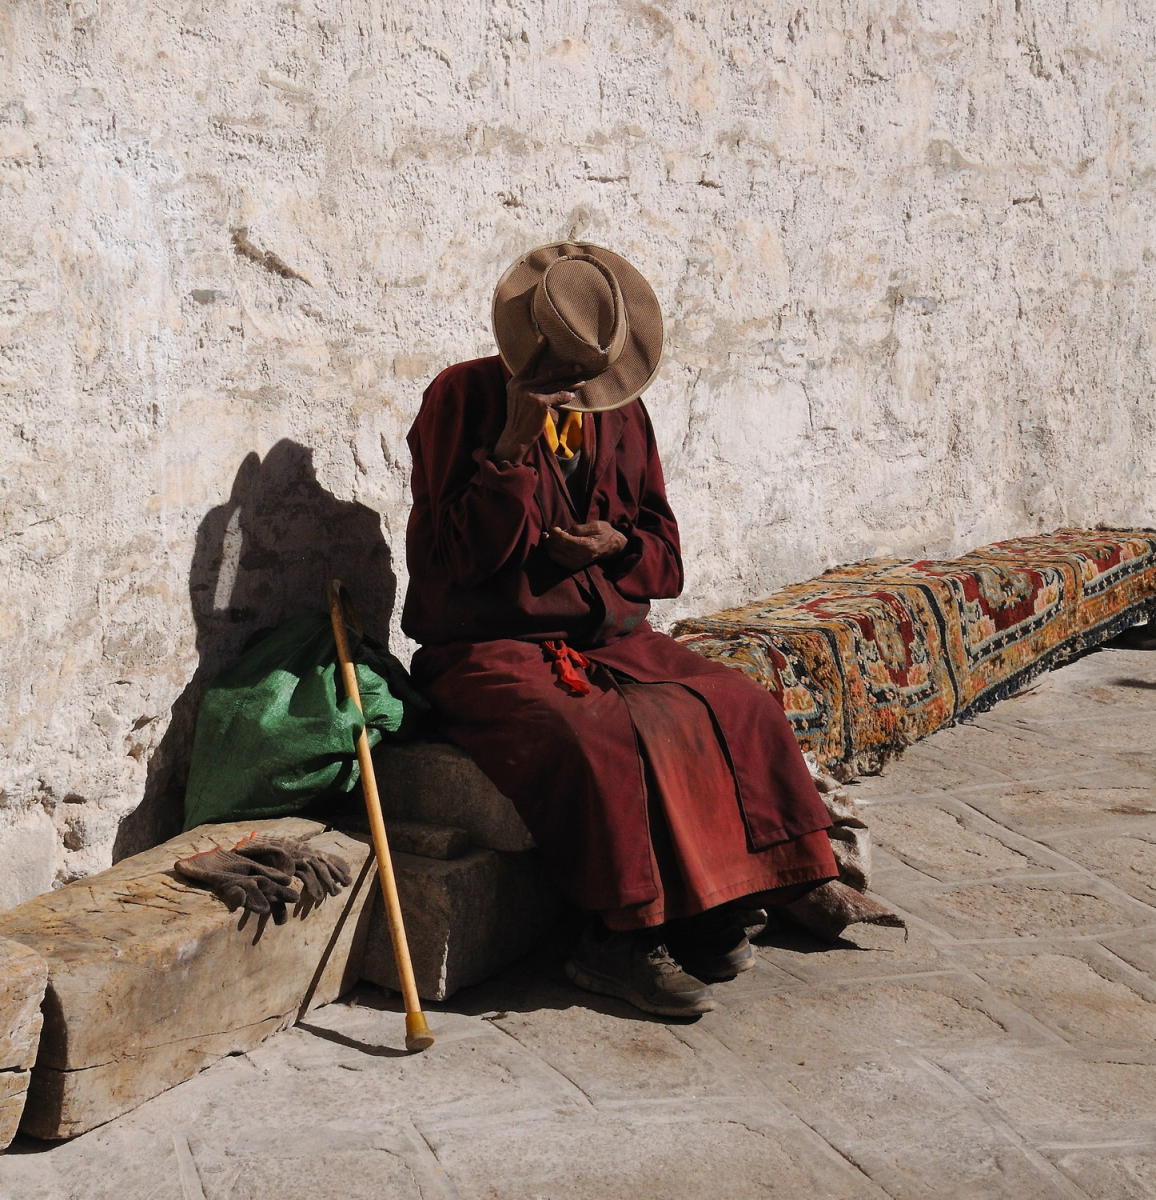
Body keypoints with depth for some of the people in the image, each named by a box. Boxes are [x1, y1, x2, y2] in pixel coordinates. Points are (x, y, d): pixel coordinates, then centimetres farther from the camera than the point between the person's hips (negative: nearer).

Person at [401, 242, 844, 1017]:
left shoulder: (621, 409, 11)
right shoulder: (462, 399, -5)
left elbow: (664, 554, 16)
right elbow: (461, 554, -13)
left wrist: (619, 545, -7)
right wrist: (515, 441, -20)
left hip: (608, 637, 6)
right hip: (490, 652, -6)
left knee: (740, 711, -16)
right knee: (604, 741, -34)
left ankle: (704, 909, -9)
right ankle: (624, 938, -18)